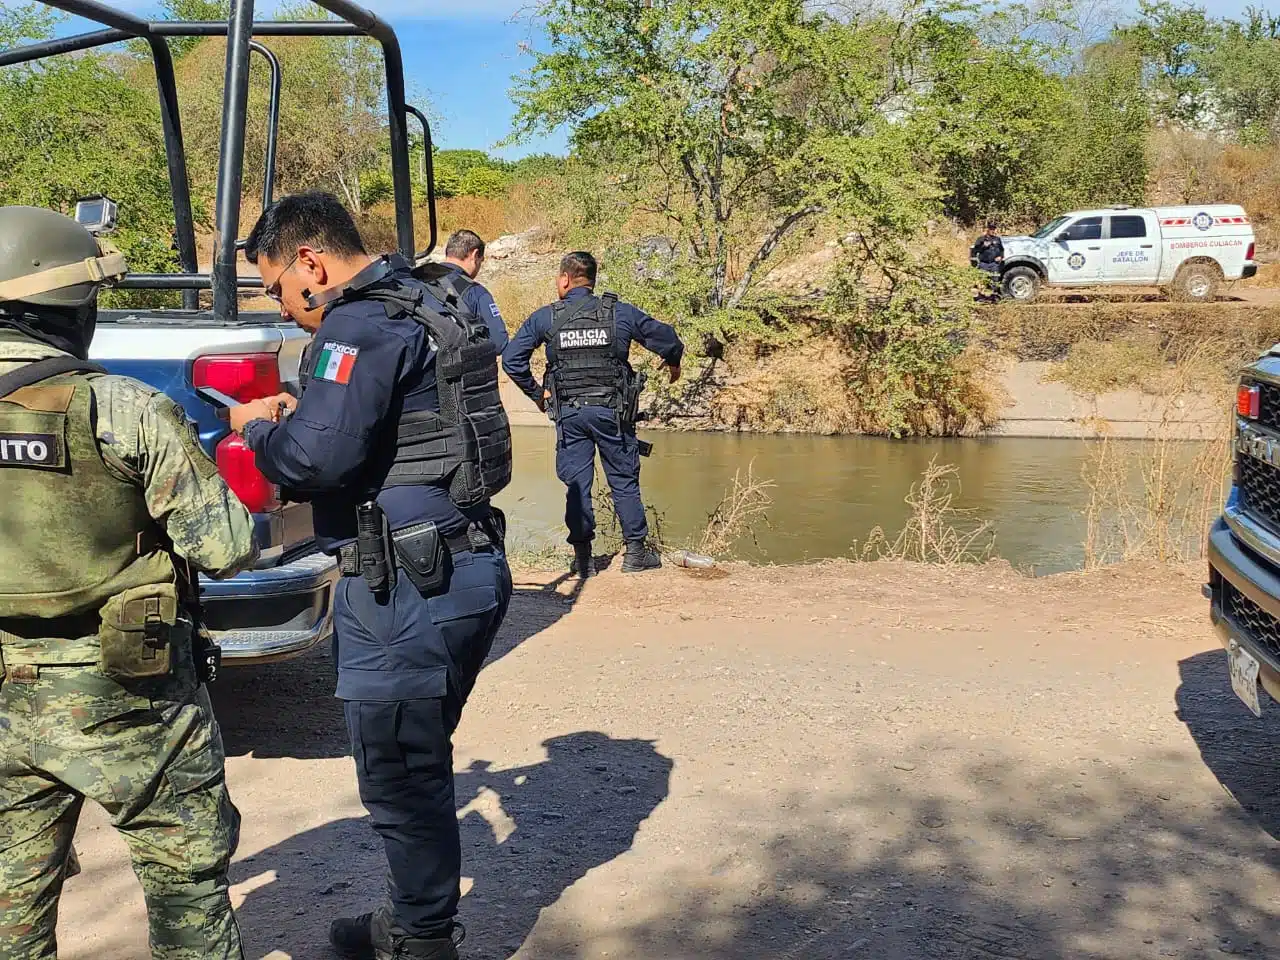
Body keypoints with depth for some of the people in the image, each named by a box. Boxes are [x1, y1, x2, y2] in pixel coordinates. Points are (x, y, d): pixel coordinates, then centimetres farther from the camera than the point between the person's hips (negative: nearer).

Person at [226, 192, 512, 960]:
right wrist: (293, 424, 16)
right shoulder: (421, 309, 17)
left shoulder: (365, 325, -14)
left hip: (408, 587, -10)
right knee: (417, 765, 21)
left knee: (401, 775, 3)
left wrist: (259, 429, -4)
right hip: (459, 570, 10)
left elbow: (321, 453, -24)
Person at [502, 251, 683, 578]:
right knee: (624, 481, 10)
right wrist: (673, 362, 26)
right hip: (612, 410, 0)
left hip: (569, 413, 0)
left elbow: (511, 359, -1)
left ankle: (583, 557, 11)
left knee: (576, 485, 8)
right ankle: (636, 551, 14)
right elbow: (666, 338, 5)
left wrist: (536, 392, 11)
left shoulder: (545, 318, -1)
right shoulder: (620, 312, 0)